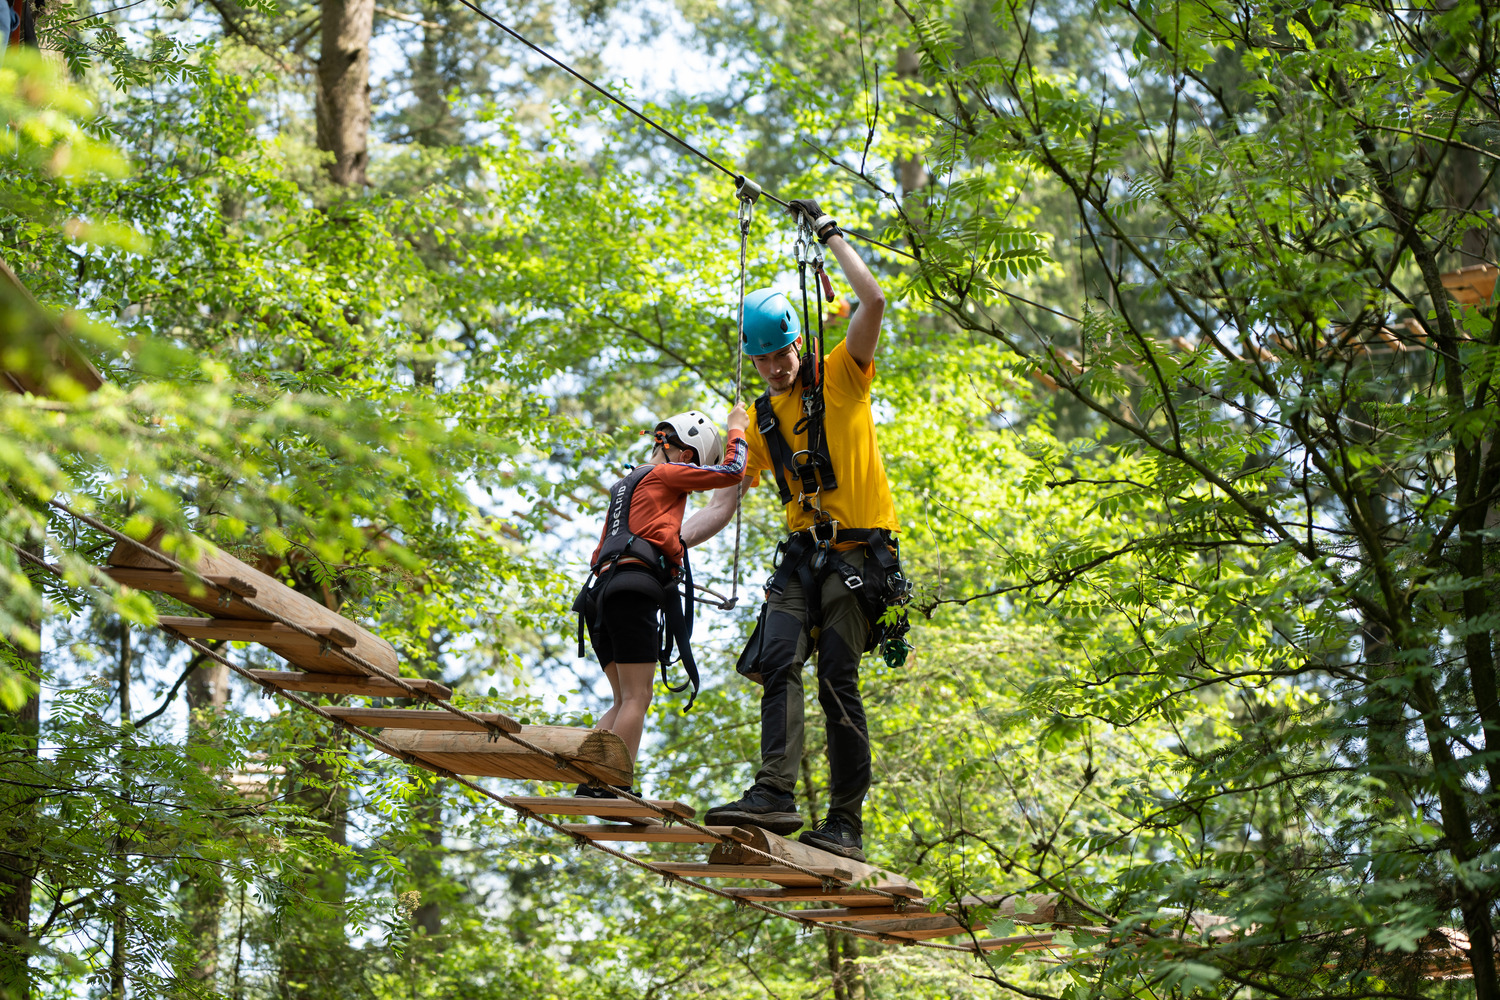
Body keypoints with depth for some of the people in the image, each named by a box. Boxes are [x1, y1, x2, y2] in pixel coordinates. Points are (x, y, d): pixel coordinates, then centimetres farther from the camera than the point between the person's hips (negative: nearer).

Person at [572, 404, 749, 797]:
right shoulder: (665, 474, 4)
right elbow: (731, 472, 0)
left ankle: (590, 781, -5)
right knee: (636, 698, -11)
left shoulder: (626, 485, 30)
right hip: (635, 589, -9)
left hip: (603, 589, 9)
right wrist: (737, 428, 14)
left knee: (626, 700, 10)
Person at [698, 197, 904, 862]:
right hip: (802, 552, 5)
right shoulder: (760, 420, 16)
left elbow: (874, 301, -13)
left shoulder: (841, 377, 2)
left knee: (837, 681, -10)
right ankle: (775, 794, -25)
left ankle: (846, 825, -8)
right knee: (778, 660, -15)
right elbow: (725, 502, 15)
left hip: (859, 551, -5)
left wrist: (829, 234, -5)